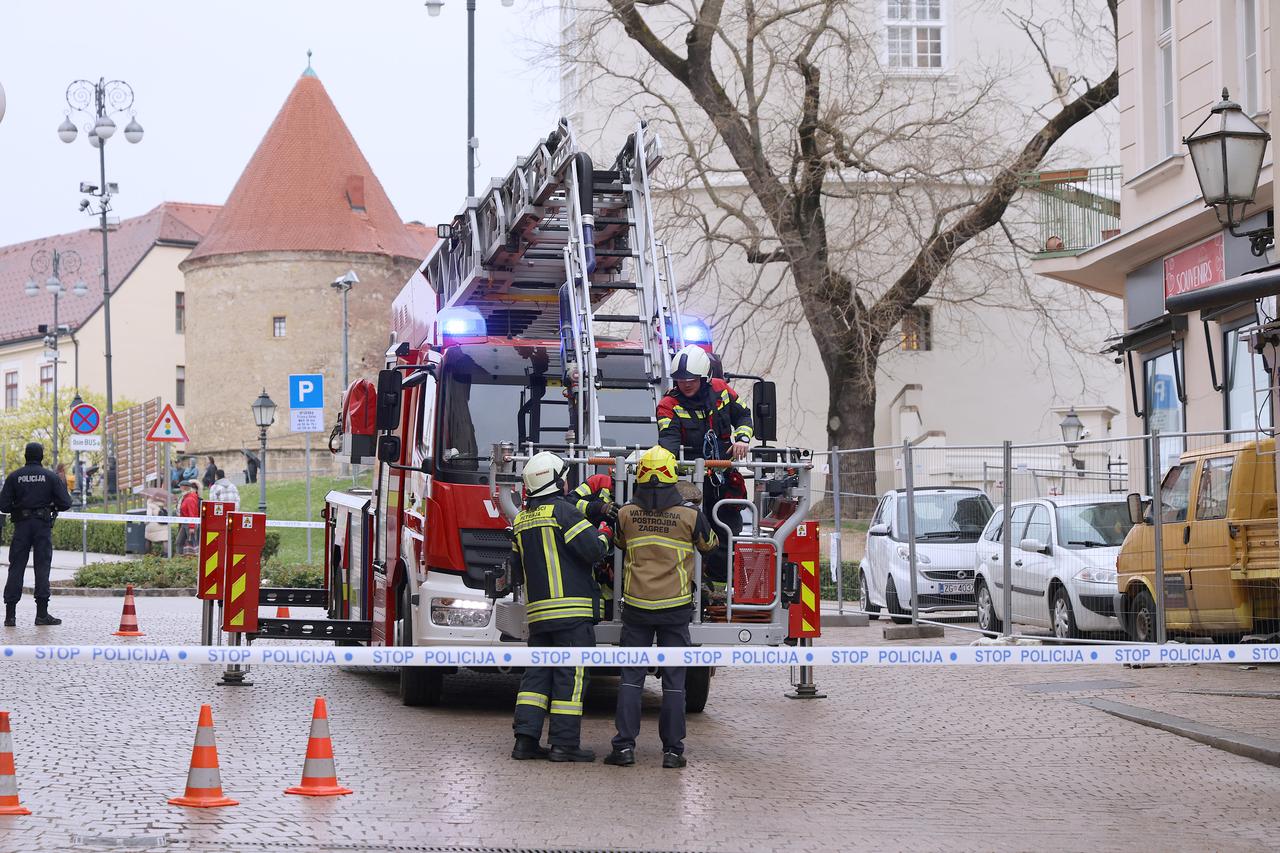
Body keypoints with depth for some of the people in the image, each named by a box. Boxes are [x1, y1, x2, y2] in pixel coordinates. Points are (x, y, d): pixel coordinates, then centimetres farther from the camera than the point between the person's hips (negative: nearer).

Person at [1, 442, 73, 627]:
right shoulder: (51, 477, 0)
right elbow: (65, 504, -4)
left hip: (21, 524, 1)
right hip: (43, 525, -1)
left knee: (16, 568, 3)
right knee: (42, 567, 1)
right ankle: (42, 613, -3)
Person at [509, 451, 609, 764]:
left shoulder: (522, 519, 15)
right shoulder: (562, 510, -8)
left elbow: (517, 570, 19)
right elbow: (593, 550, -14)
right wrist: (603, 536, 6)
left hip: (537, 609, 7)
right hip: (573, 608, -7)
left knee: (538, 672, 10)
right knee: (570, 674, -4)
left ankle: (525, 738, 3)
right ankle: (565, 743, -5)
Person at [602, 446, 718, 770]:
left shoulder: (626, 514, -2)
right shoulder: (689, 515, -7)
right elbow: (709, 544, 13)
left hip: (636, 607, 1)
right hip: (675, 607, -1)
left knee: (631, 677, 6)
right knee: (674, 681, 4)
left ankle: (624, 746, 1)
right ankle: (672, 750, 4)